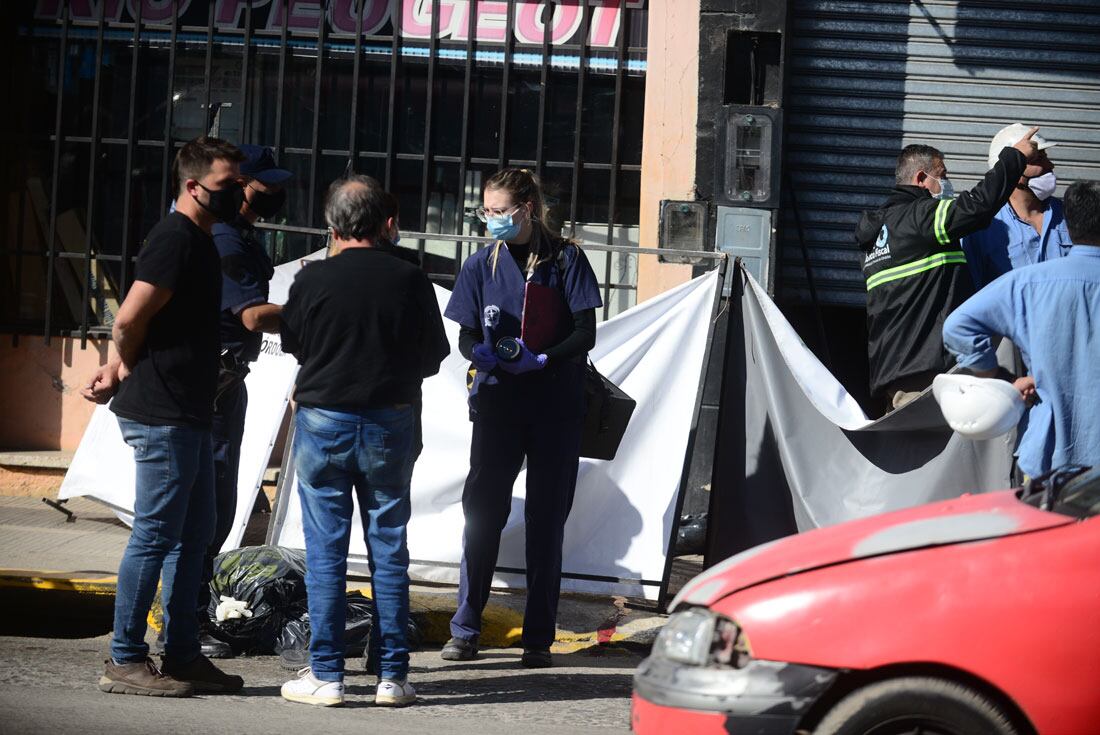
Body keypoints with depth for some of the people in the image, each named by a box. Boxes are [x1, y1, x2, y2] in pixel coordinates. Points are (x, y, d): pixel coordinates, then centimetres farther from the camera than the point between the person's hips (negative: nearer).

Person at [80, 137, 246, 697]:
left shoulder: (198, 242, 17)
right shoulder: (176, 240, -15)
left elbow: (134, 324, 23)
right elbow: (130, 319, -22)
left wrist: (120, 368, 9)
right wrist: (128, 369, -4)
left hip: (187, 414, 10)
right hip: (163, 414, -10)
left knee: (194, 534, 13)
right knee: (155, 535, -7)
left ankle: (182, 655, 19)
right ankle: (125, 661, -2)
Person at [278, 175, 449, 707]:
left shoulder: (313, 279, -10)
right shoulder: (409, 280, -6)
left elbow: (293, 344, 6)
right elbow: (434, 355, 5)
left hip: (323, 419, -1)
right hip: (391, 422, 1)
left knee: (325, 550, 4)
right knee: (389, 551, 8)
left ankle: (326, 674, 3)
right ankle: (391, 675, 9)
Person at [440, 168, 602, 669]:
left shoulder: (565, 260, 0)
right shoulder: (482, 265, 7)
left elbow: (585, 333, -3)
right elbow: (466, 336, 7)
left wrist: (542, 359, -19)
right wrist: (484, 354, -16)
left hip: (556, 407, -1)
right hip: (497, 402, 1)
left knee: (546, 519, 2)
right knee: (482, 511, -5)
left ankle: (539, 637, 7)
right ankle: (465, 629, 0)